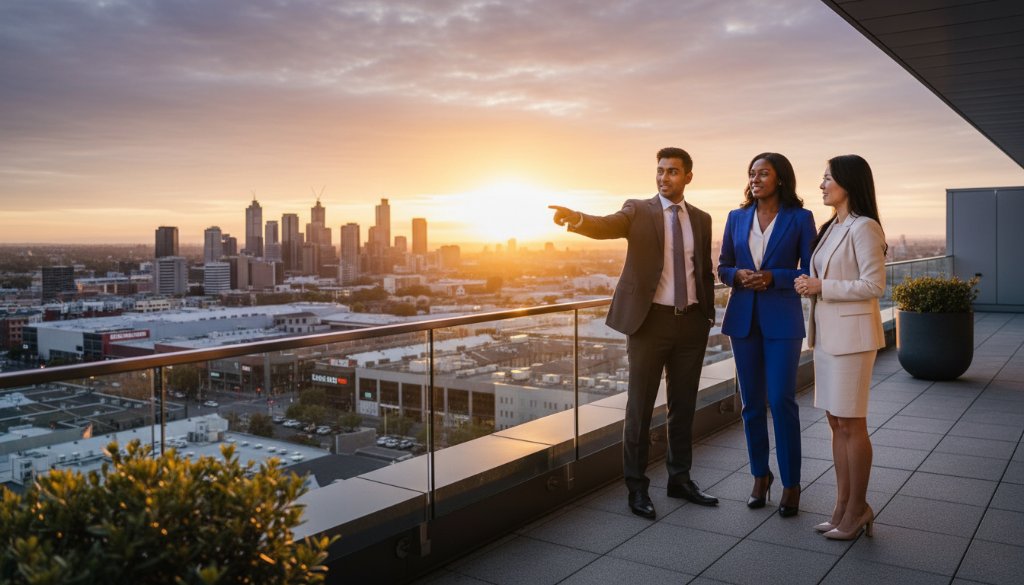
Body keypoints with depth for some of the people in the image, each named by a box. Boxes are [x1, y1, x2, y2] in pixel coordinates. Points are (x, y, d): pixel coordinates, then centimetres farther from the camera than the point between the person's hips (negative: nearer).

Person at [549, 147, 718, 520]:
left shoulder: (701, 219, 11)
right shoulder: (638, 211, -1)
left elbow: (705, 271, 17)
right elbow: (607, 225, -21)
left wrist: (709, 314, 11)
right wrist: (576, 219, -41)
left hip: (692, 322, 4)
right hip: (650, 321, -4)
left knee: (683, 405, 13)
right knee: (640, 408, 3)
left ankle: (680, 479, 28)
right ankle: (637, 486, 15)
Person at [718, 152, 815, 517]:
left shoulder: (800, 218, -1)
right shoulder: (737, 218, 8)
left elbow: (810, 272, -2)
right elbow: (722, 268, 12)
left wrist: (773, 277, -17)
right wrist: (738, 275, -9)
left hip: (782, 319, -3)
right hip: (743, 317, 4)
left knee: (781, 400, -7)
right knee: (752, 402, 8)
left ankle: (791, 483, 6)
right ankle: (760, 475, 22)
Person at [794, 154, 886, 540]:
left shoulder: (863, 228, -12)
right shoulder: (831, 228, 15)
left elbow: (874, 285, -16)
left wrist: (822, 286, -16)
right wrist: (810, 285, 6)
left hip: (851, 335, -8)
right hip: (827, 333, 9)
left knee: (852, 424, -1)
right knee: (836, 422, 10)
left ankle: (857, 510, 12)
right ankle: (844, 505, 19)